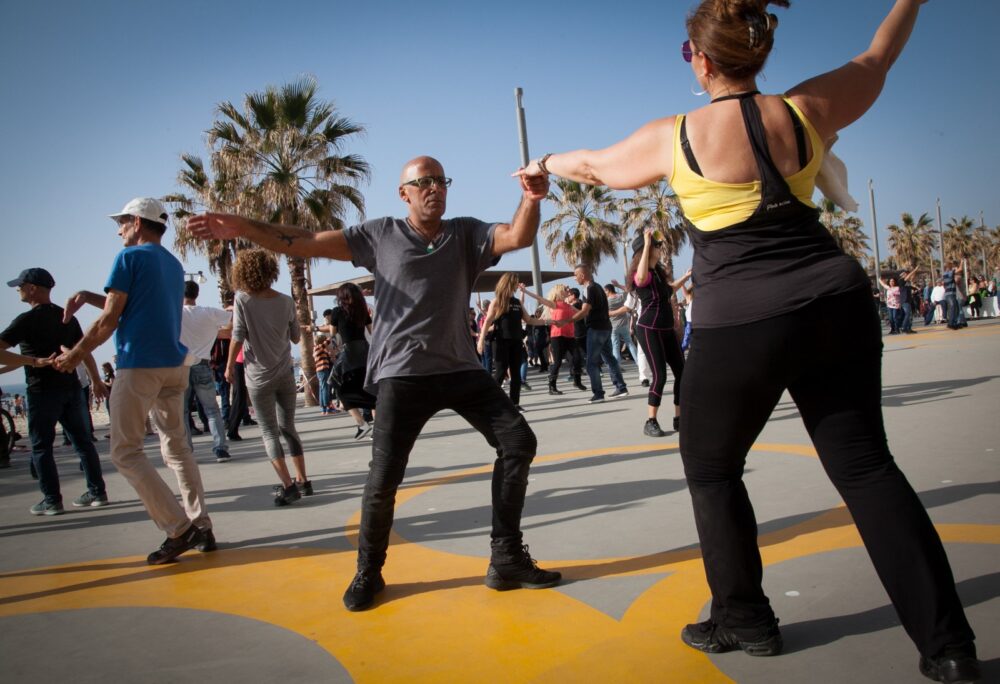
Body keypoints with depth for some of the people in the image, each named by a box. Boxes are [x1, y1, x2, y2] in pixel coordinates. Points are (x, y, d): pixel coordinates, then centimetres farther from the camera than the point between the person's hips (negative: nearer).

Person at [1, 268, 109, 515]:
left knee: (41, 447, 3)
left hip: (43, 391, -6)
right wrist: (96, 381, 20)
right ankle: (97, 492, 12)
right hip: (71, 387, 6)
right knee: (83, 441, 9)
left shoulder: (27, 320, -10)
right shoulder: (67, 317, 10)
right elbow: (84, 352, 14)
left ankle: (52, 500, 2)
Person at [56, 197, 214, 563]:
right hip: (174, 365, 8)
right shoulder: (174, 264, 18)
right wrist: (88, 296, 21)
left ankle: (179, 528, -9)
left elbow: (109, 320, -7)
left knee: (126, 452, -1)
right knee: (177, 447, 12)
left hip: (139, 365, -8)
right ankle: (201, 528, 9)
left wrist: (76, 354, 5)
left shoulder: (130, 258, -5)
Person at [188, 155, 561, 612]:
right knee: (384, 476, -8)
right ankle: (368, 573, 18)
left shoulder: (466, 234, 8)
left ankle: (507, 560, 8)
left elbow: (518, 236, -9)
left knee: (518, 441, -5)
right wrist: (241, 227, -5)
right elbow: (308, 243, 2)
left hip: (460, 369, 3)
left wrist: (531, 200, -30)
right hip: (402, 374, -3)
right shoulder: (380, 235, 5)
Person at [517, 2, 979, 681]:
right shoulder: (806, 111, 5)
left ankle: (745, 618, 23)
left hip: (741, 326, -4)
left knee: (711, 467, 15)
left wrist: (544, 163, 37)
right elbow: (875, 62, 26)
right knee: (864, 465, 9)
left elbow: (595, 166, 16)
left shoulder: (674, 137, -3)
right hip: (837, 306, 5)